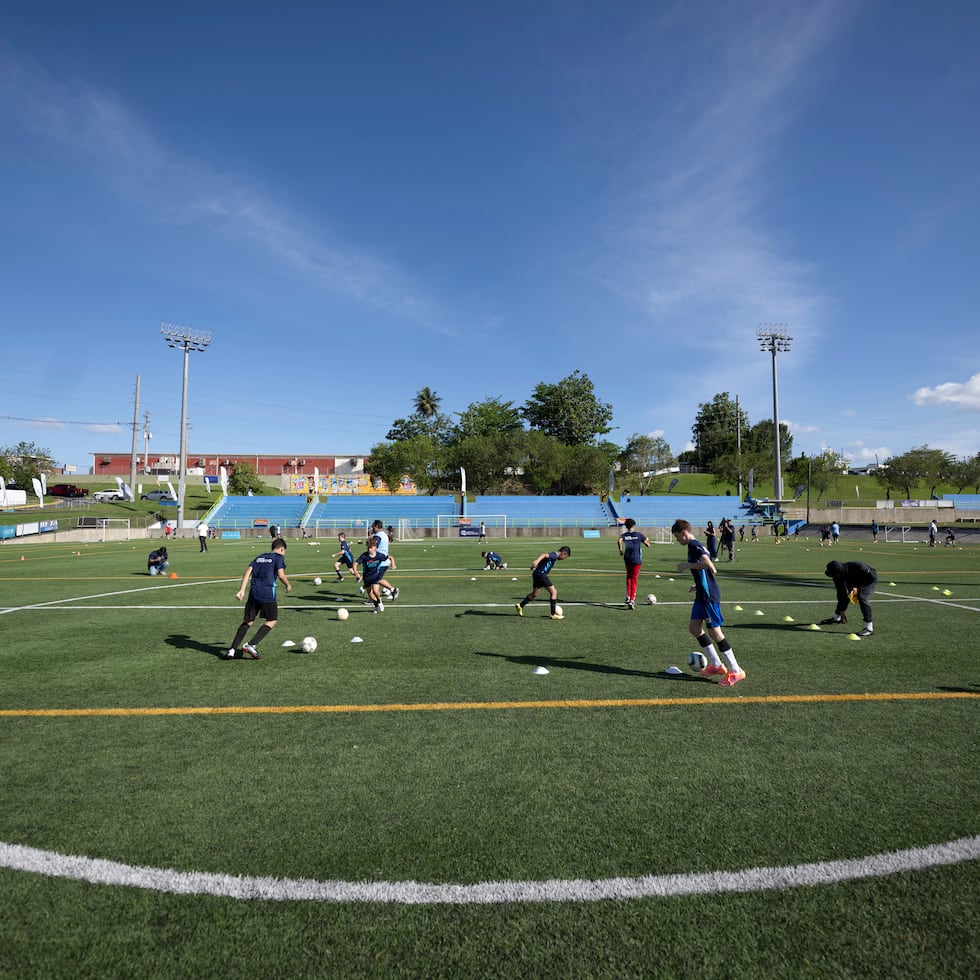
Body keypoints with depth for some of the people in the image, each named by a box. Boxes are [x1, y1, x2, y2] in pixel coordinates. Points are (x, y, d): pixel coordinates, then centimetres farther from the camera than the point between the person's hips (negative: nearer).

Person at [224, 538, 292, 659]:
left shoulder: (259, 557, 21)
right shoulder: (279, 557, 4)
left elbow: (248, 572, 9)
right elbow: (281, 575, -9)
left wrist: (241, 590, 4)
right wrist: (288, 585, 10)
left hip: (254, 593, 6)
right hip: (268, 594, -6)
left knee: (248, 621, 13)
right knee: (272, 621, 8)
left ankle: (231, 650, 5)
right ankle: (251, 645, -6)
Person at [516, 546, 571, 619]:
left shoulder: (553, 555, 16)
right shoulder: (554, 555, -13)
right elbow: (544, 555, -29)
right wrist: (536, 561, -46)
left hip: (537, 574, 10)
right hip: (541, 574, -10)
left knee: (534, 594, 23)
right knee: (554, 592, -5)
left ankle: (520, 606, 33)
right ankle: (553, 614, -2)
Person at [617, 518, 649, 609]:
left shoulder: (624, 535, 4)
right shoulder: (638, 535, 3)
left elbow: (619, 540, -20)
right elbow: (648, 545, 7)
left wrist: (620, 550, -11)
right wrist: (647, 540, 27)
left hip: (627, 559, 2)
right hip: (637, 559, -2)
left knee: (629, 577, 20)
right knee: (634, 580, 0)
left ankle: (628, 597, 10)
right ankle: (632, 600, -7)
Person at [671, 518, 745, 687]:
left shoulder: (694, 545, -14)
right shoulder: (696, 545, 16)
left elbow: (707, 563, -30)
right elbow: (710, 569, 23)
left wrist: (686, 565, -19)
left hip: (709, 596, -10)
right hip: (703, 594, 10)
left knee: (714, 631, -6)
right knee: (694, 627, 12)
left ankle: (735, 671, 4)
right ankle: (716, 665, 20)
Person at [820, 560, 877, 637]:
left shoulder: (858, 567, -42)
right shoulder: (837, 576, -24)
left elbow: (872, 577, -26)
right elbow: (840, 592, -16)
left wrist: (858, 588, -30)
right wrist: (842, 611, -14)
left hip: (870, 581, -6)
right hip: (854, 582, 6)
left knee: (862, 598, -25)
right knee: (843, 596, 5)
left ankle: (869, 628, -21)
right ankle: (836, 618, 33)